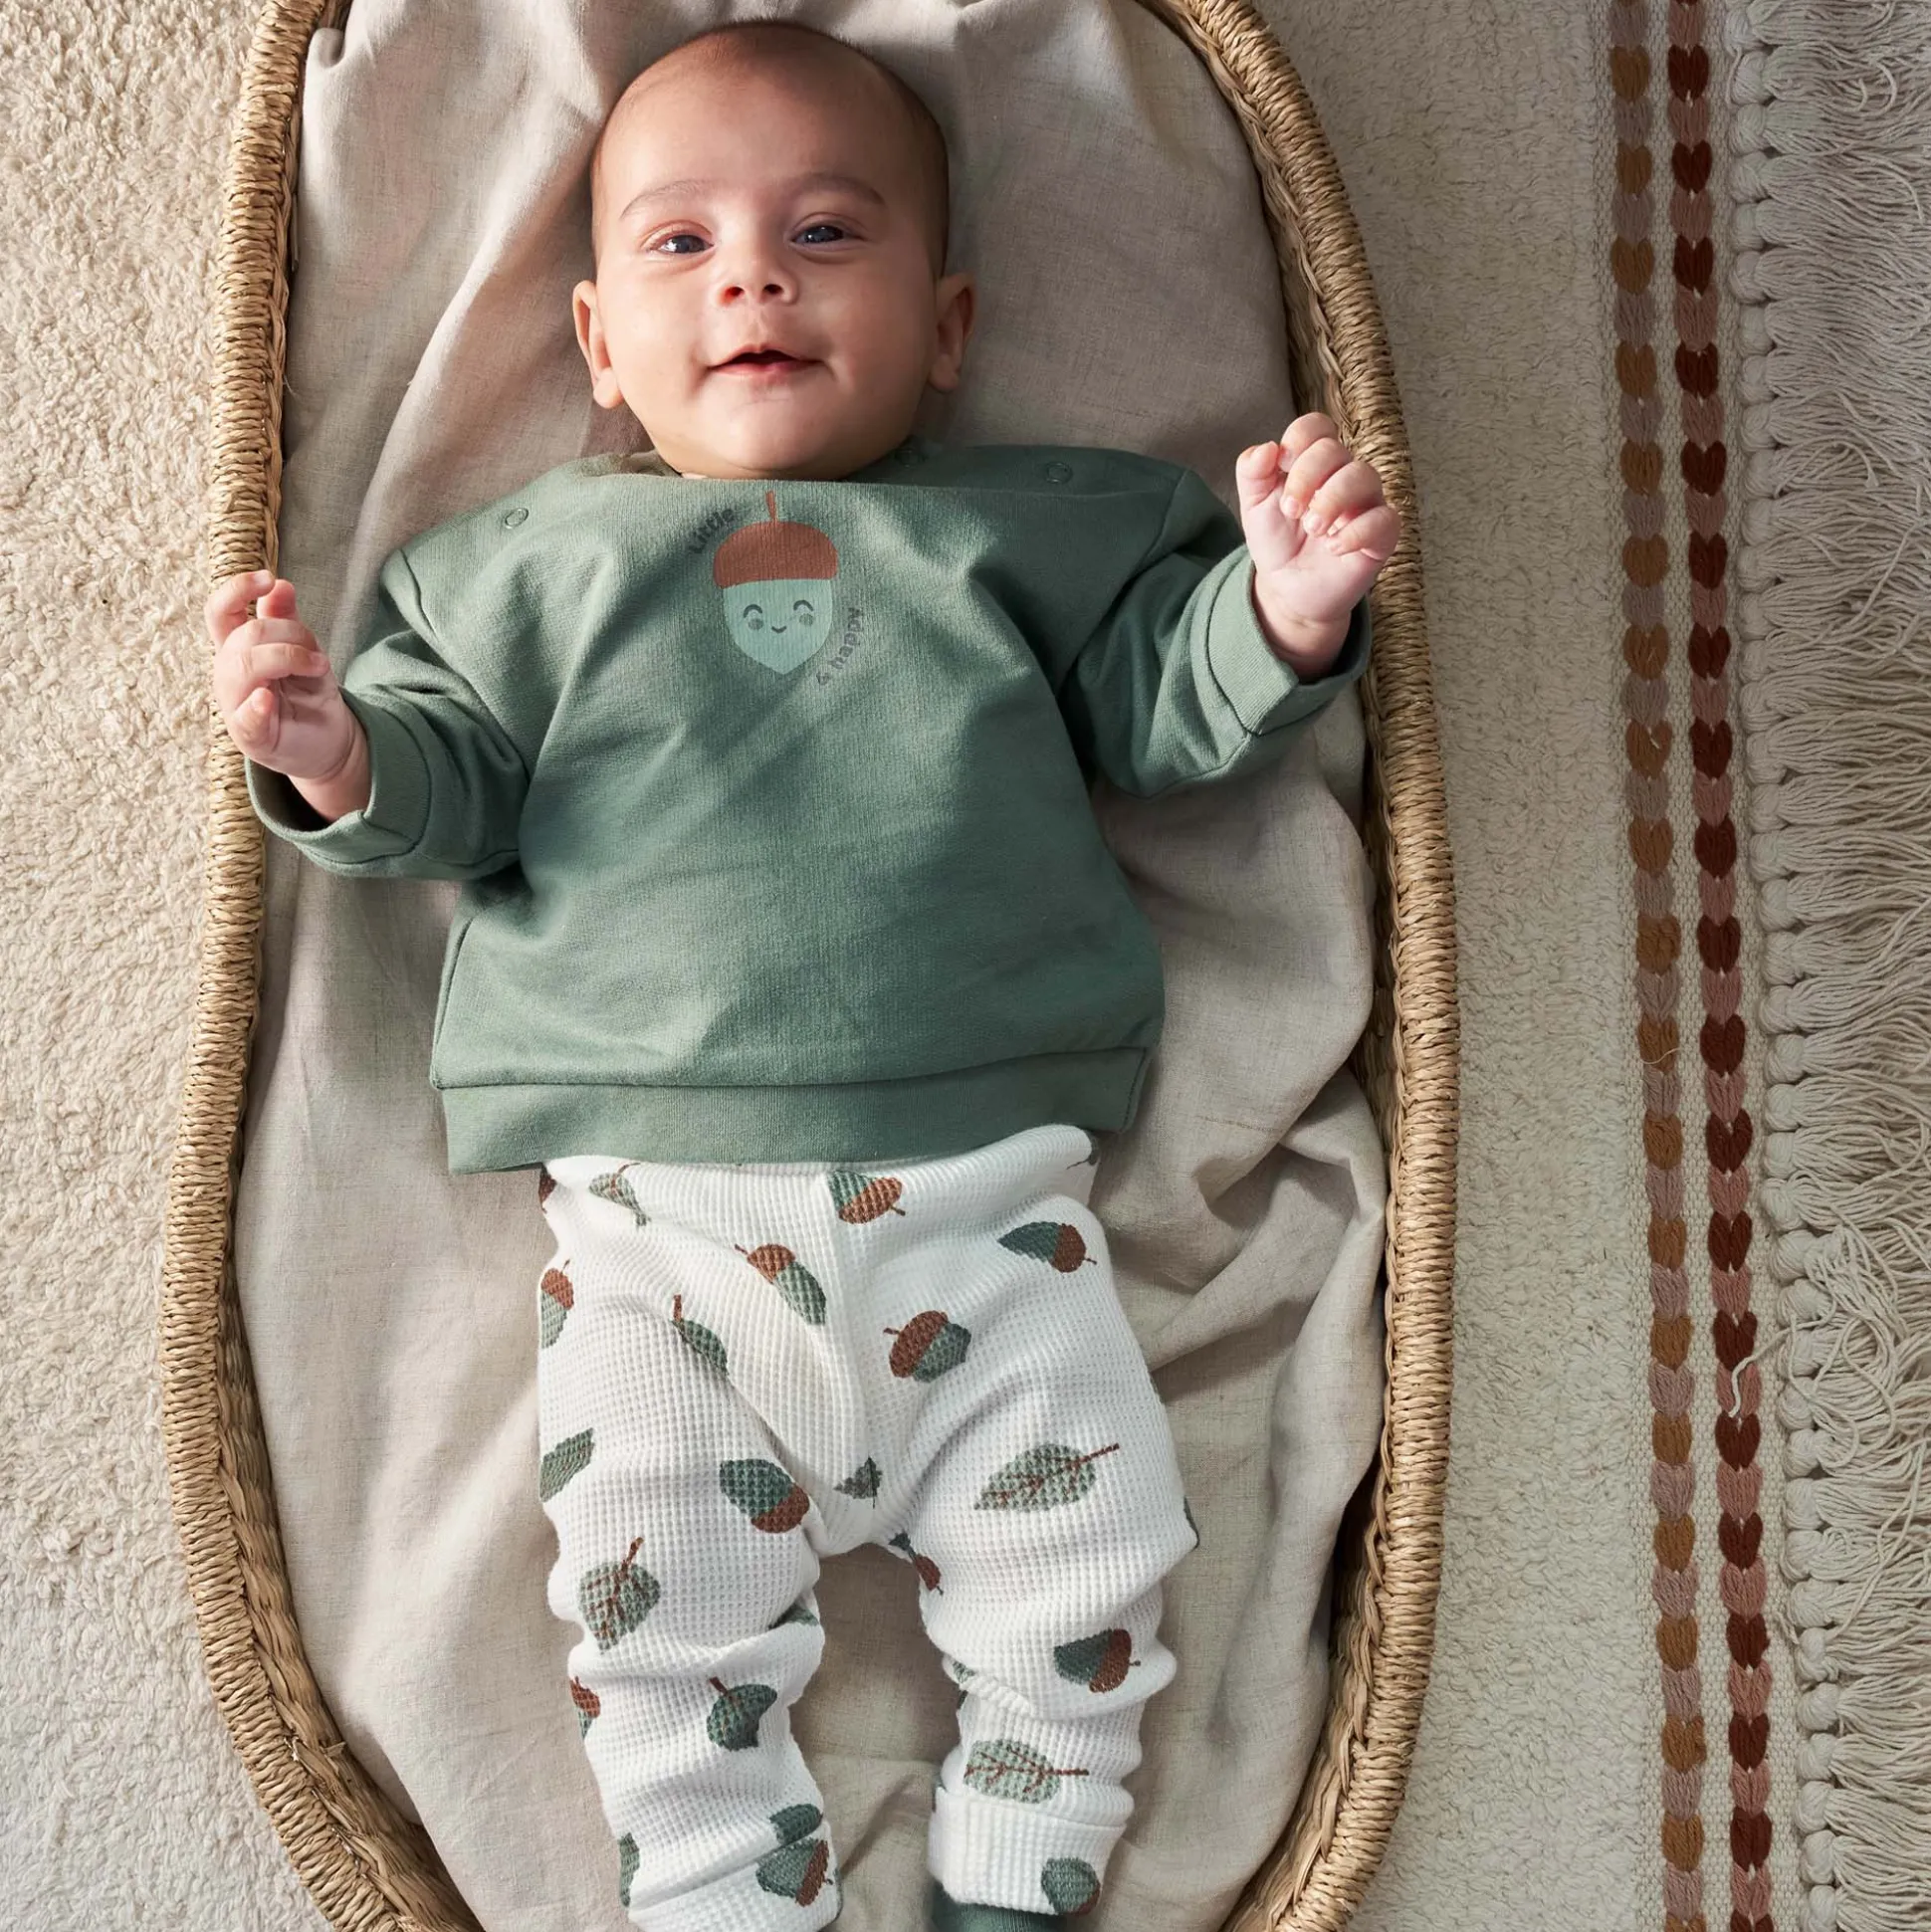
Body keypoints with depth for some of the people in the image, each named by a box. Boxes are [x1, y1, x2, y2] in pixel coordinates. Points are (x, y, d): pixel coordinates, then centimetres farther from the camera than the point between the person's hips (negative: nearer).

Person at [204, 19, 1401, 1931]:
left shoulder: (1023, 529, 14)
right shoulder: (532, 559, 14)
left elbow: (1161, 705, 13)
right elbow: (450, 782, 10)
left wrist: (1280, 607, -6)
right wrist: (340, 755, -12)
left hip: (990, 1198, 1)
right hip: (658, 1218, 0)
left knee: (1084, 1584, 2)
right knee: (664, 1629, -2)